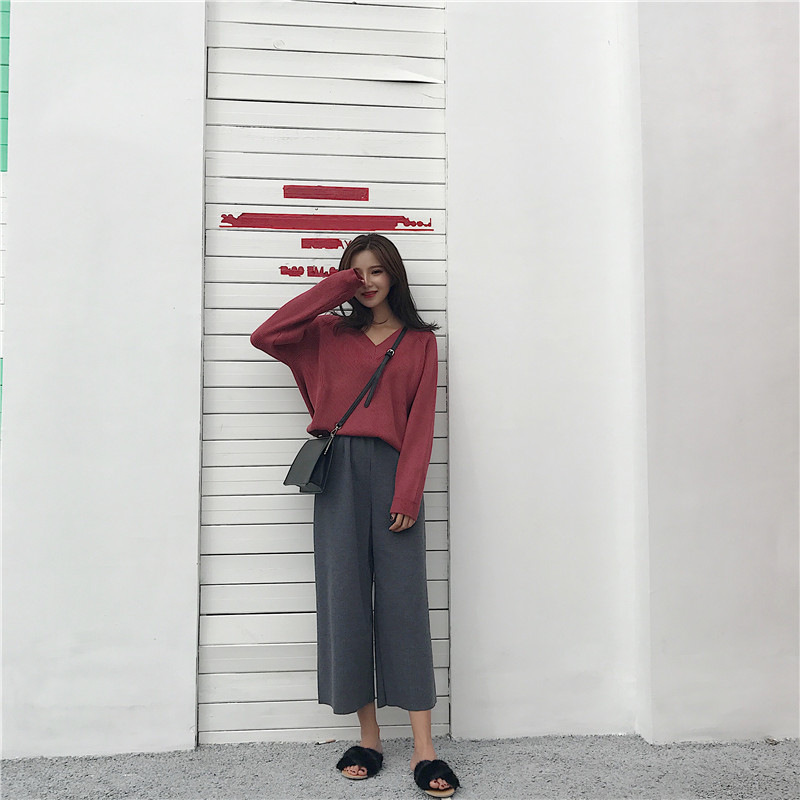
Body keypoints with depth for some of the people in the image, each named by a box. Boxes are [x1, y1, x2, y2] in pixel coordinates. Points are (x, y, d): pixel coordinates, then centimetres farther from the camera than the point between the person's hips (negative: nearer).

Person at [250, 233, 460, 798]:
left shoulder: (420, 340, 10)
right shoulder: (330, 332, 14)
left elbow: (421, 423, 2)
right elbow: (265, 336, -3)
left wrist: (407, 494, -8)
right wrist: (333, 288, 2)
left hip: (393, 471, -1)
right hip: (338, 474, 2)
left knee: (404, 601, -3)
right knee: (344, 598, 2)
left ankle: (423, 749, 2)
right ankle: (369, 738, 14)